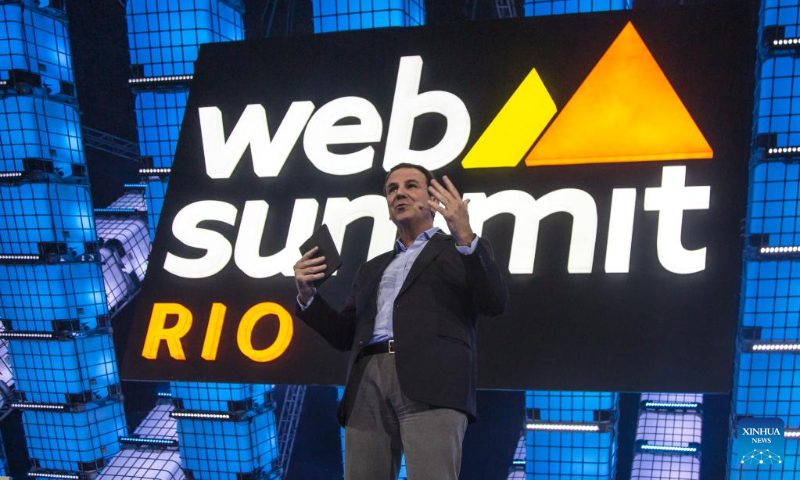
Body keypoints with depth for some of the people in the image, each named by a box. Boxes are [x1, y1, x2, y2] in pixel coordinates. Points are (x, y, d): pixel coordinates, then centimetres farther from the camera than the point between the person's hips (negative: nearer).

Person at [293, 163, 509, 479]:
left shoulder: (464, 250, 16)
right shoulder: (372, 268, 29)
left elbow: (495, 304, -1)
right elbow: (345, 336, 24)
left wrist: (465, 236, -12)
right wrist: (307, 294, 8)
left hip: (431, 382, -4)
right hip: (367, 386, 5)